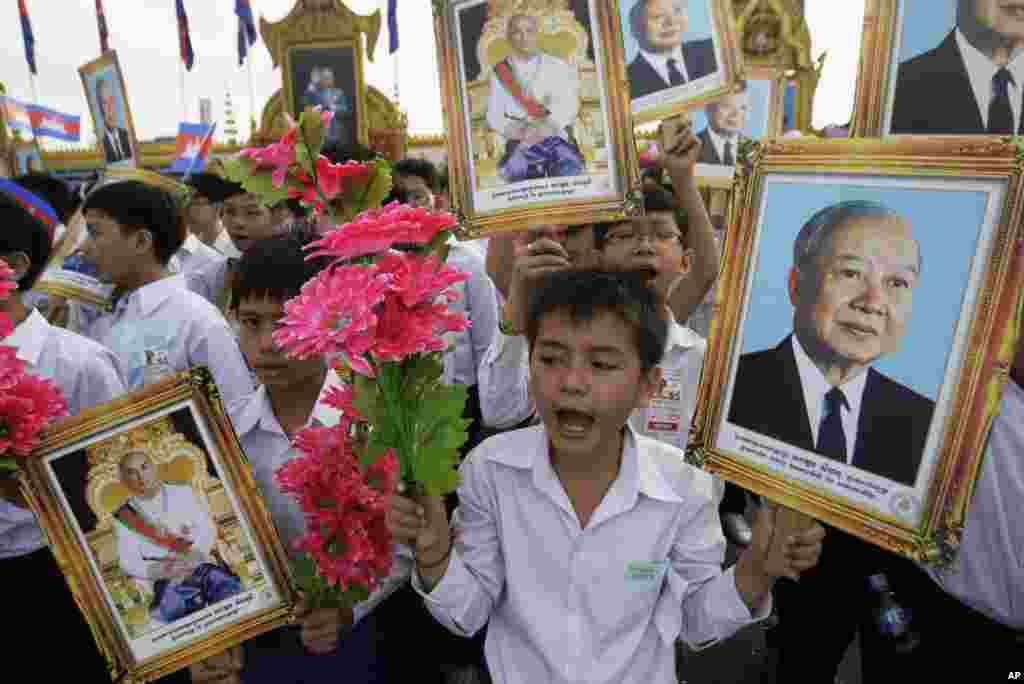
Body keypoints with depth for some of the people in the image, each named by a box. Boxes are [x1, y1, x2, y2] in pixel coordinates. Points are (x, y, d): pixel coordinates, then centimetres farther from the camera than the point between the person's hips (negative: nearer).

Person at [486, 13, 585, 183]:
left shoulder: (558, 66, 14)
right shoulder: (501, 72, 16)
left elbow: (569, 103, 1)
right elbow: (494, 115, 8)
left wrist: (549, 124, -20)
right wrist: (513, 128, -14)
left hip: (555, 136, 0)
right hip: (519, 141, 0)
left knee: (569, 167, -31)